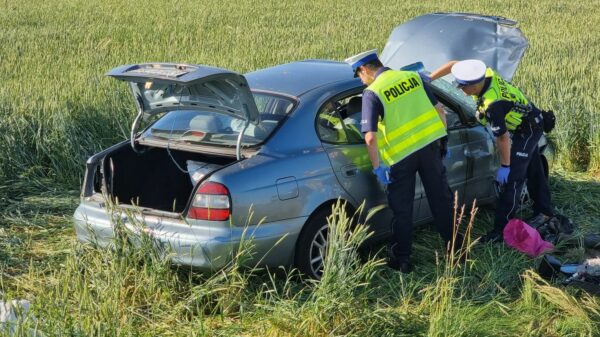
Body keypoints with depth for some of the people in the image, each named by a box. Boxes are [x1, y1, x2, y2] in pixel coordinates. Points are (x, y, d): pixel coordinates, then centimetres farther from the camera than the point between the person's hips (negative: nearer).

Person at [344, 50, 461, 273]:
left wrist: (377, 167, -9)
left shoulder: (372, 93, -13)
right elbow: (439, 110, 9)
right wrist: (442, 139, 19)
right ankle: (455, 247, 30)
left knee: (402, 210, 10)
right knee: (441, 198, 18)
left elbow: (370, 138, -20)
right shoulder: (413, 77, 4)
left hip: (401, 155, -5)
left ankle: (401, 261, 18)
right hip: (430, 145, 5)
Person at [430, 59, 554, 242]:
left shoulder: (492, 105, -38)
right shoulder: (485, 74, -17)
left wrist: (504, 166, -20)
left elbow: (503, 138, -30)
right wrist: (429, 78, -12)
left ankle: (501, 229, -10)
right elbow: (453, 65, -5)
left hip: (527, 130, -9)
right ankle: (544, 211, 39)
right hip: (530, 120, 9)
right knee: (533, 170, 22)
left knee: (511, 178, -11)